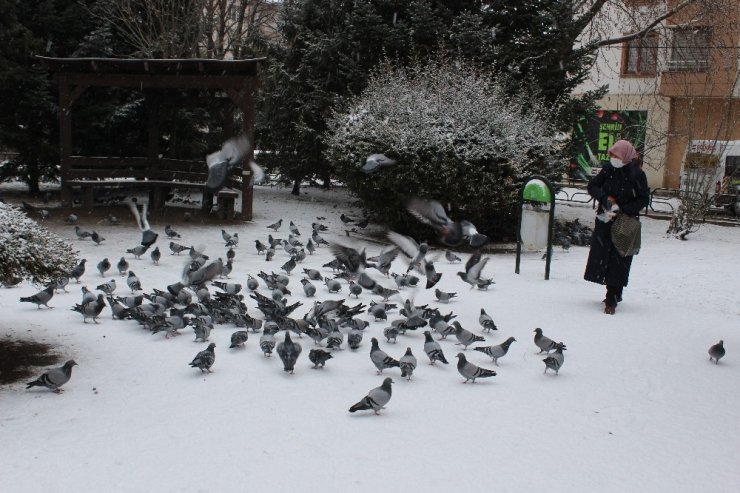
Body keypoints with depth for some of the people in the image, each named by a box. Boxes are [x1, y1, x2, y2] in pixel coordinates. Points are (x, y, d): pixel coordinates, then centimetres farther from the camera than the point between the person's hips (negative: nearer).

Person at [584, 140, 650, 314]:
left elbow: (644, 199, -8)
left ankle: (612, 299, -2)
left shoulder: (637, 174, -9)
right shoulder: (608, 169, 1)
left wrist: (622, 210, -18)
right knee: (601, 254, 9)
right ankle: (613, 294, 26)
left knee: (619, 259, -6)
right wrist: (605, 198, -15)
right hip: (605, 220, 5)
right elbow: (592, 186, 4)